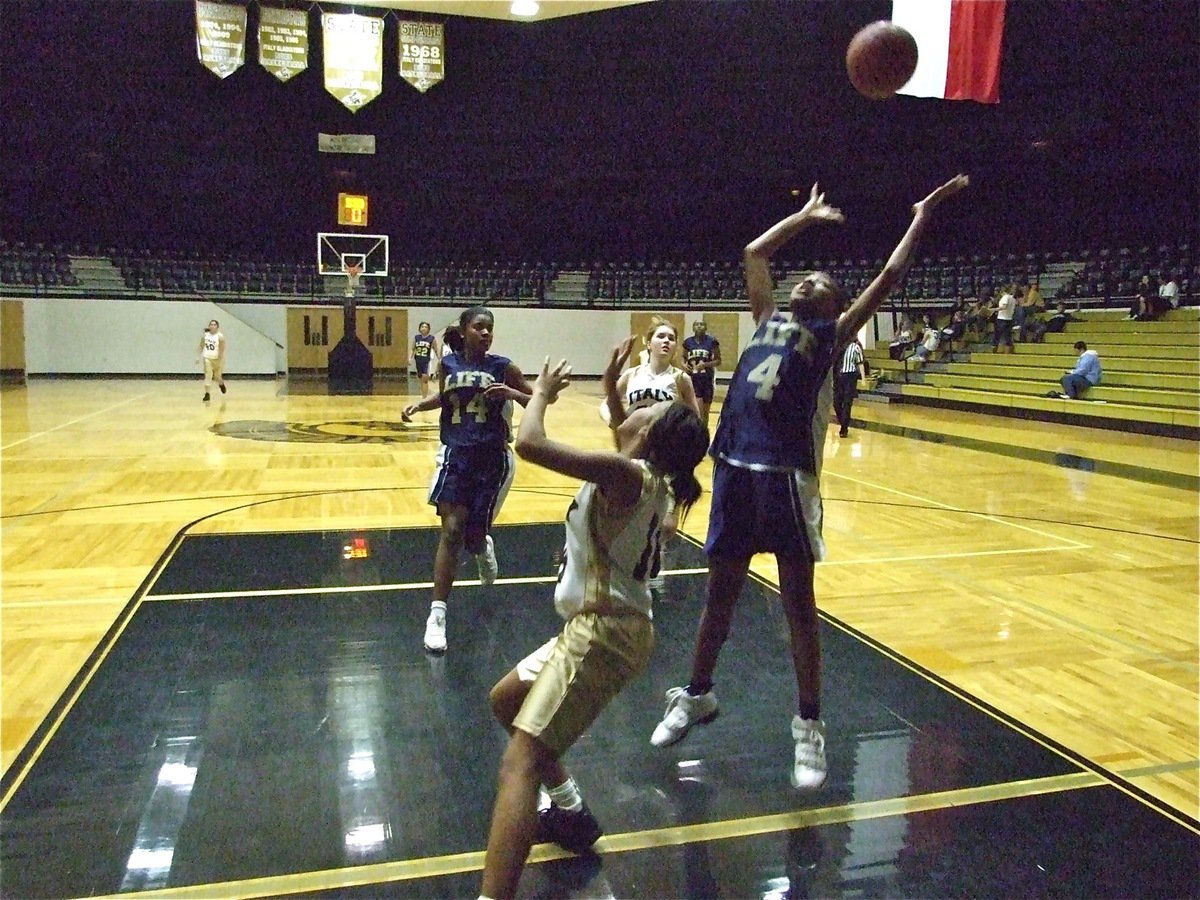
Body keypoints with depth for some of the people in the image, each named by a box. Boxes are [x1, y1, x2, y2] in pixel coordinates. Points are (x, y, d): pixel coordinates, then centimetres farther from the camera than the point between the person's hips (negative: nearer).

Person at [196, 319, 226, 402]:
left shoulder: (220, 336, -10)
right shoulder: (205, 335, 2)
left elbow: (222, 350, -12)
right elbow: (201, 347, 10)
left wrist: (220, 360, -19)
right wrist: (199, 357, 3)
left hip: (217, 359, -2)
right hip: (207, 358, 2)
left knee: (217, 376, 12)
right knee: (207, 376, -8)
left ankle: (221, 384, 48)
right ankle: (207, 394, -6)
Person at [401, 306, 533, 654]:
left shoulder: (502, 366, -4)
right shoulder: (448, 364, 3)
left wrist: (511, 393, -19)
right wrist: (419, 404, 5)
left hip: (490, 458, -1)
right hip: (455, 454, 1)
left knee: (473, 535, 6)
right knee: (452, 530, -10)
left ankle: (483, 545, 47)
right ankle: (437, 613, -3)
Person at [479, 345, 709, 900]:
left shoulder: (624, 474, -20)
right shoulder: (648, 474, 7)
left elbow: (529, 444, -27)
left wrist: (542, 392, -8)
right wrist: (611, 390, 27)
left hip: (604, 632, -10)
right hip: (600, 625, 10)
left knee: (519, 761, -18)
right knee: (507, 702, 27)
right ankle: (569, 812, 38)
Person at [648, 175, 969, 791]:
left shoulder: (832, 335, 8)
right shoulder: (768, 319, 21)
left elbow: (888, 279, 4)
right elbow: (755, 252, 30)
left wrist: (920, 219, 12)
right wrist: (807, 216, 37)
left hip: (787, 474, -5)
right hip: (734, 467, 5)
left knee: (798, 603, 2)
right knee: (720, 591, 16)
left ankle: (809, 726, 14)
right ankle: (697, 695, 32)